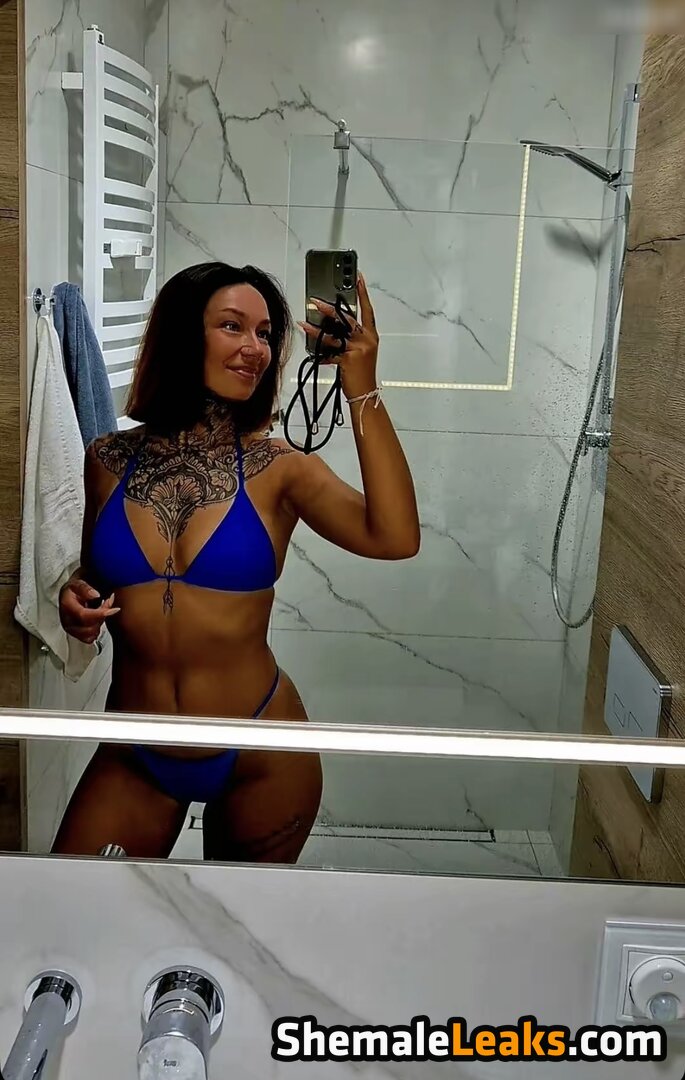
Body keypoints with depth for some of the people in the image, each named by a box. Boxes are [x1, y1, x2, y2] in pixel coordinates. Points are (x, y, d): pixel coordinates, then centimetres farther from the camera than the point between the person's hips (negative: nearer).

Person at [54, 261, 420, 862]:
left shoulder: (278, 469, -10)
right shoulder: (109, 460, -3)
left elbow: (394, 538, -27)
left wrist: (361, 390, -30)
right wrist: (76, 601, -8)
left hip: (259, 754, -1)